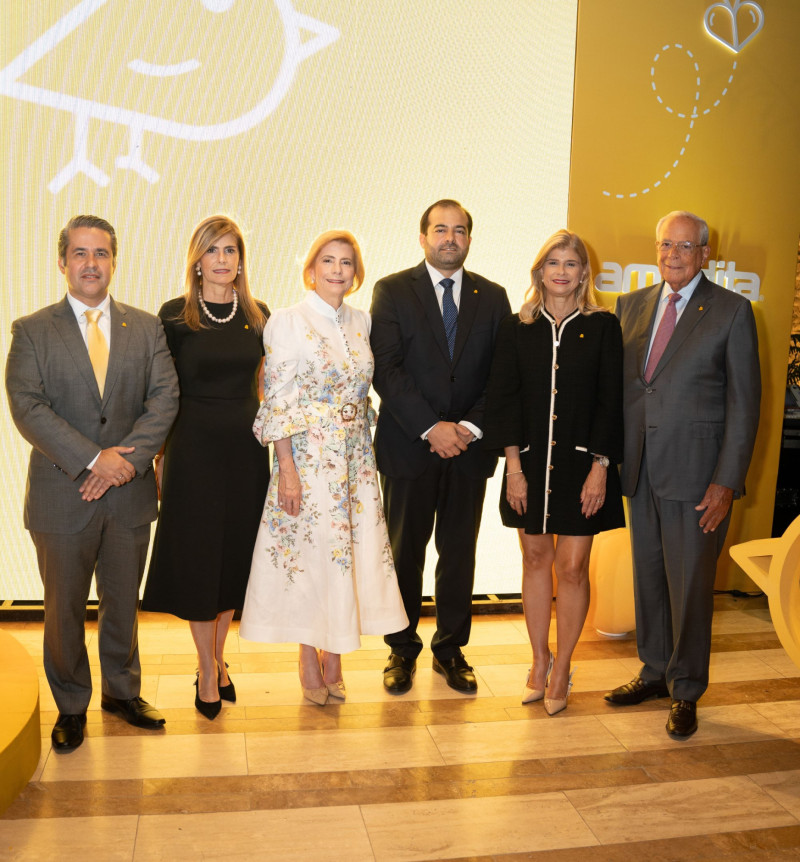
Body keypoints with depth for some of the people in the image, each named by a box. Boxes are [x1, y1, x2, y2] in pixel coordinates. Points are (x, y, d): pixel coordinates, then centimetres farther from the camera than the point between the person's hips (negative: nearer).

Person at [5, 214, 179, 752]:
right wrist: (93, 459, -19)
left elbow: (165, 397, -3)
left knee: (123, 603, 16)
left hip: (131, 493, 2)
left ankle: (123, 692, 36)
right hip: (62, 496, -2)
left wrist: (129, 457, -16)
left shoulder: (146, 328, 6)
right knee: (65, 610, 11)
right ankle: (71, 707, 31)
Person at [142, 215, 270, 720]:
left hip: (246, 447, 3)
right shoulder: (175, 315, -3)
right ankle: (208, 671, 20)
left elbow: (263, 389, 10)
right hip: (194, 447, -3)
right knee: (197, 555, 3)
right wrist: (159, 458, -4)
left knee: (236, 553, 11)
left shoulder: (258, 316, 5)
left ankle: (216, 660, 29)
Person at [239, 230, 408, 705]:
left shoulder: (362, 321, 9)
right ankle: (310, 662, 19)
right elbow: (277, 400, -10)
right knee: (309, 553, 2)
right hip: (308, 456, -5)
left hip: (356, 458, 5)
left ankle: (334, 659, 23)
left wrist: (367, 448, 10)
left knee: (348, 549, 8)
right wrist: (287, 468, -15)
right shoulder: (288, 321, -7)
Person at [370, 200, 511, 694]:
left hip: (469, 447, 2)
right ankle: (403, 650, 23)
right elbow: (386, 370, -8)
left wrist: (471, 426, -10)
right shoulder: (392, 291, 1)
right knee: (405, 552, 7)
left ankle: (452, 649, 25)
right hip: (409, 446, -2)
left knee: (460, 554, 10)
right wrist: (432, 427, -15)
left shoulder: (492, 297, 9)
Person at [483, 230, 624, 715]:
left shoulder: (603, 326, 1)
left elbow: (611, 401, -2)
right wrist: (514, 467, -5)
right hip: (531, 462, 2)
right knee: (536, 559, 10)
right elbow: (503, 398, 2)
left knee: (572, 565, 0)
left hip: (581, 463, -2)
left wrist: (600, 467, -9)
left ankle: (562, 669, 17)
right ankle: (539, 662, 25)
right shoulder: (517, 328, 5)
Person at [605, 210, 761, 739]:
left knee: (690, 585, 3)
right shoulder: (632, 306, 11)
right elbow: (618, 383, 12)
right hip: (640, 471, 5)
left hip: (695, 474, -5)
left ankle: (686, 691, 20)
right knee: (648, 577, 15)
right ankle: (656, 672, 33)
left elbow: (744, 401, -6)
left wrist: (727, 482, -12)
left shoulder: (731, 310, -3)